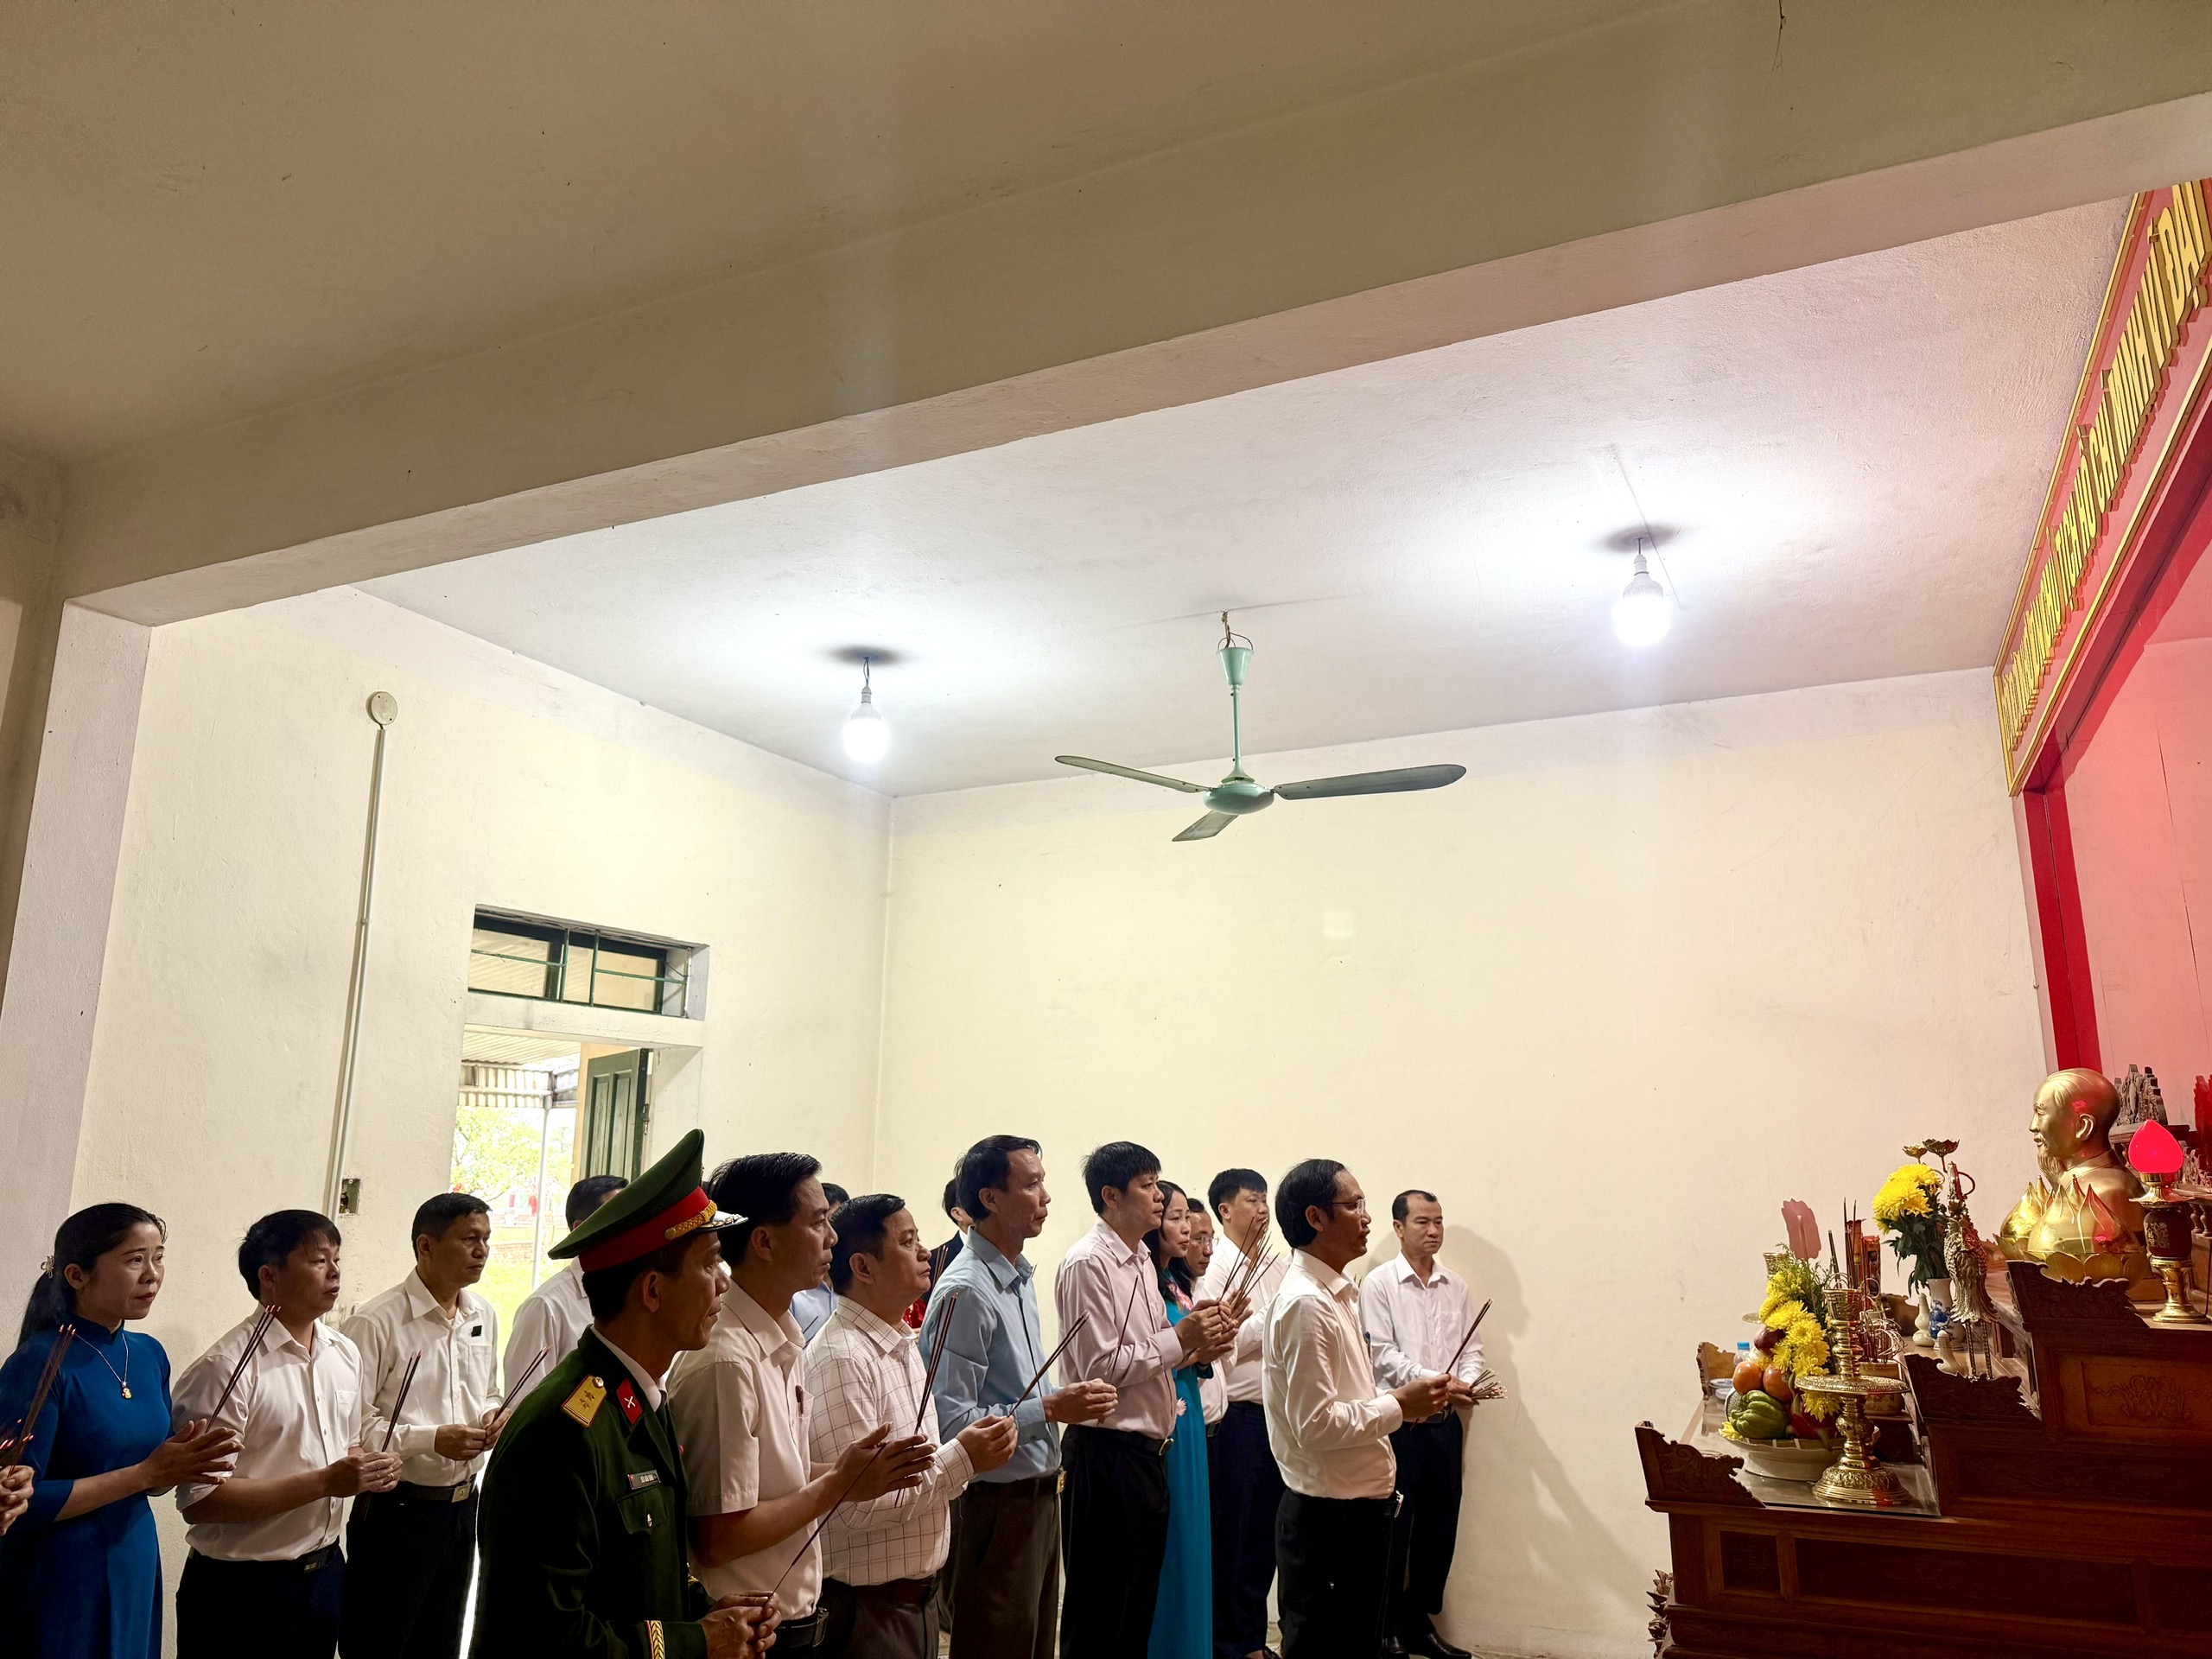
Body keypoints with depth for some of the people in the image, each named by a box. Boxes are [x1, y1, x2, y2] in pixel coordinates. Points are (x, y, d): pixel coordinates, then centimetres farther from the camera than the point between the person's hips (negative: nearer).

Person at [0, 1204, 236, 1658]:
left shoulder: (150, 1355, 3)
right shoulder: (41, 1363, -18)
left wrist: (183, 1461, -10)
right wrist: (146, 1472, -21)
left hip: (137, 1570, 7)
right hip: (57, 1586, -7)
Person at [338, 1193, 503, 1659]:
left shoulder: (484, 1316, 6)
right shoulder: (377, 1321, -16)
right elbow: (350, 1425, -18)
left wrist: (492, 1418, -3)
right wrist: (431, 1440, -23)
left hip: (462, 1505, 7)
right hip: (397, 1510, -6)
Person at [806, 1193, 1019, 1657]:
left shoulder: (906, 1345, 9)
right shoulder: (840, 1357, -22)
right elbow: (859, 1505, -26)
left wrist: (973, 1451, -3)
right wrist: (961, 1458, -18)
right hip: (867, 1606, -8)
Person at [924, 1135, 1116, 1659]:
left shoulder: (1022, 1278, 9)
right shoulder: (965, 1291, -21)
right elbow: (950, 1419, -26)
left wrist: (1072, 1400, 3)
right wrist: (1049, 1409, -25)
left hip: (1040, 1496, 9)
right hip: (997, 1503, -9)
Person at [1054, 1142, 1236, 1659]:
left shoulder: (1141, 1261, 12)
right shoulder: (1087, 1264, -17)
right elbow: (1100, 1368, -21)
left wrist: (1198, 1346, 0)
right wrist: (1180, 1337, -16)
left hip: (1148, 1452, 9)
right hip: (1108, 1455, -9)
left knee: (1140, 1604, 19)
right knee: (1099, 1615, 5)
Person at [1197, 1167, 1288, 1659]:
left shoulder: (1281, 1266, 11)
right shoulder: (1214, 1269, -8)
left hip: (1279, 1412, 6)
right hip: (1238, 1415, -6)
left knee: (1265, 1531, 14)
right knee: (1231, 1534, 5)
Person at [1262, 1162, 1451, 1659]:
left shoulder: (1339, 1295, 11)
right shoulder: (1305, 1304, -21)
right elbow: (1316, 1425, -26)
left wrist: (1403, 1401, 5)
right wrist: (1398, 1405, -16)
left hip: (1362, 1505, 10)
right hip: (1328, 1518, -10)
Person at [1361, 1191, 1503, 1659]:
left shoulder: (1456, 1287, 10)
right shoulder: (1378, 1284, -6)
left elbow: (1471, 1347, 8)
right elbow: (1382, 1354, -13)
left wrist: (1469, 1381, -13)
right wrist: (1437, 1382, -21)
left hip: (1446, 1422, 5)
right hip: (1399, 1422, -5)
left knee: (1440, 1527, 11)